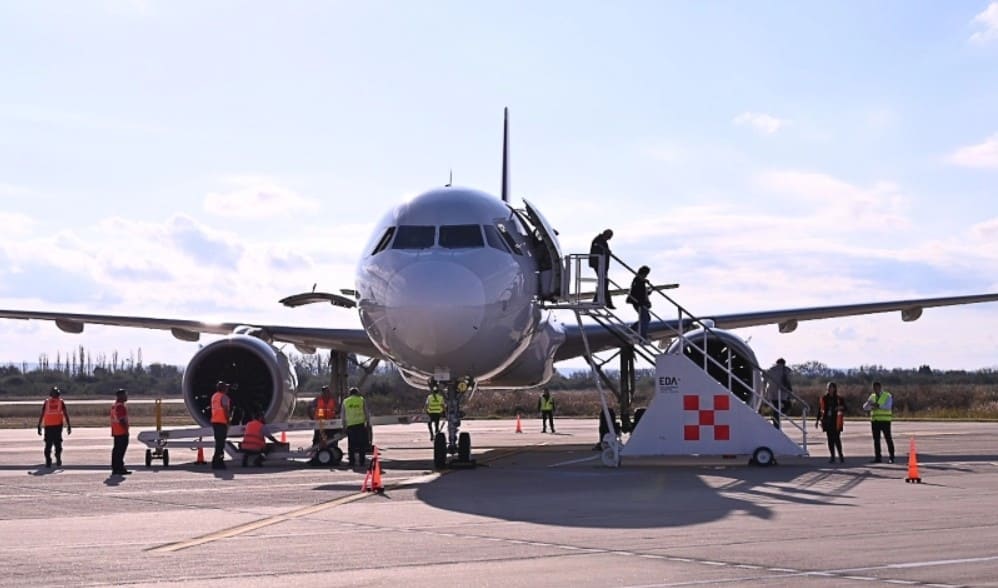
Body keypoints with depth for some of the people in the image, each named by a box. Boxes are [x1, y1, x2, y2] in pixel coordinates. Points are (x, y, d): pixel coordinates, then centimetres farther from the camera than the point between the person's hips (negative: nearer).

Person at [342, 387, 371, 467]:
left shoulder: (345, 401, 9)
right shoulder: (362, 400, 5)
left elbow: (343, 415, 12)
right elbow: (366, 413, 5)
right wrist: (368, 423, 12)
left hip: (350, 425, 2)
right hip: (360, 424, -2)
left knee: (351, 444, 8)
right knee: (362, 444, 3)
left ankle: (351, 461, 7)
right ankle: (361, 461, 0)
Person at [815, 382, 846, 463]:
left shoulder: (839, 399, 4)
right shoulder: (823, 399, 9)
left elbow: (844, 408, 7)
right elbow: (820, 410, 12)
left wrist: (841, 408, -16)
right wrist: (817, 420, 8)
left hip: (836, 421, -2)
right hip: (827, 421, 2)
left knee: (836, 438, -8)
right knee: (830, 439, 3)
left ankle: (841, 456, 2)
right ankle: (832, 456, 8)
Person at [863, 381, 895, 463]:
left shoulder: (887, 396, -2)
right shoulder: (872, 396, 12)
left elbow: (888, 406, -19)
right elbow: (865, 407, 4)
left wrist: (878, 405, -33)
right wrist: (869, 404, -18)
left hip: (885, 420, -5)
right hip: (875, 420, 5)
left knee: (888, 438, -2)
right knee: (876, 439, 4)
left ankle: (891, 457, 2)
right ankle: (878, 457, 8)